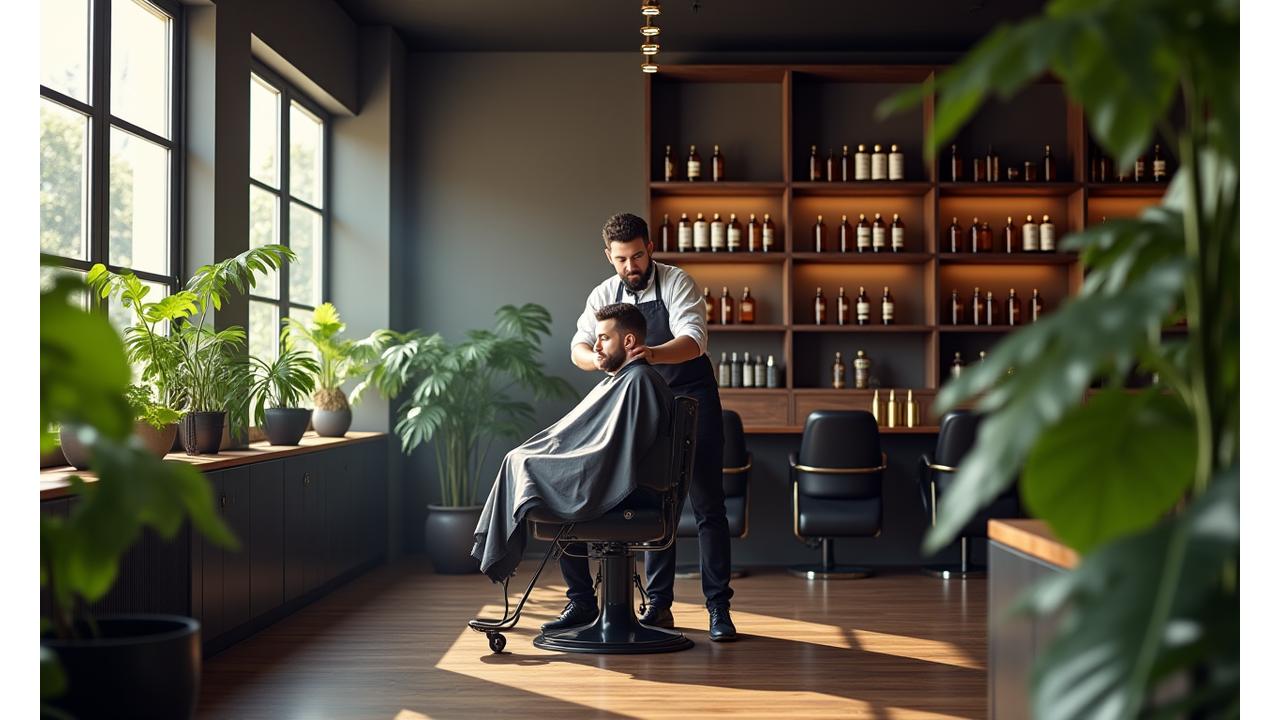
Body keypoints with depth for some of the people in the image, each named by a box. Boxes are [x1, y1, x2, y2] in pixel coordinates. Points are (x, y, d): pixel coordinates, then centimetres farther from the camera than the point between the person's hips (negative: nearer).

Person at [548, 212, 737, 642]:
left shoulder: (676, 283, -12)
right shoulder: (604, 295, 2)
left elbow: (693, 340, -25)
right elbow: (579, 348, -6)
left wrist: (654, 354, -46)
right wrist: (598, 358, -31)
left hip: (692, 402, -4)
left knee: (707, 506, -4)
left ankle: (719, 609, -1)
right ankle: (659, 606, 13)